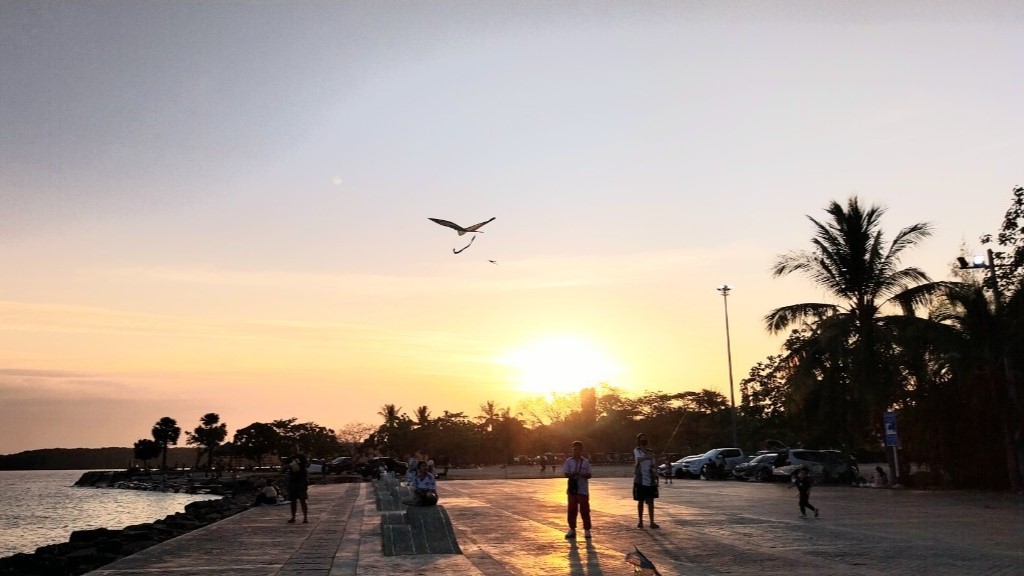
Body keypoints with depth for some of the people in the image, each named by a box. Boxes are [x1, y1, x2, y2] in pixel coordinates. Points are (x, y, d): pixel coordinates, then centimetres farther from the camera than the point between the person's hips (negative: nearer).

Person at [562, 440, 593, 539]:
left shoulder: (586, 462, 1)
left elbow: (589, 475, 1)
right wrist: (572, 474, -20)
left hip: (583, 489, -1)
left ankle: (587, 530, 9)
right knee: (572, 510, 5)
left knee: (585, 510, 0)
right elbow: (566, 474, 0)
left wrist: (583, 475, -19)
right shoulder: (569, 461, 2)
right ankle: (572, 529, 15)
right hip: (572, 489, 1)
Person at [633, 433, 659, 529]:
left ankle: (652, 522, 0)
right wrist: (647, 457, -43)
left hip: (650, 481, 3)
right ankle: (640, 521, 15)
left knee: (651, 501, -1)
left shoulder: (650, 452, 13)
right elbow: (638, 459, -25)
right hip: (640, 481, -3)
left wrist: (656, 477, 2)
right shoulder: (636, 451, -2)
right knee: (640, 501, 5)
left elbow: (653, 467, 15)